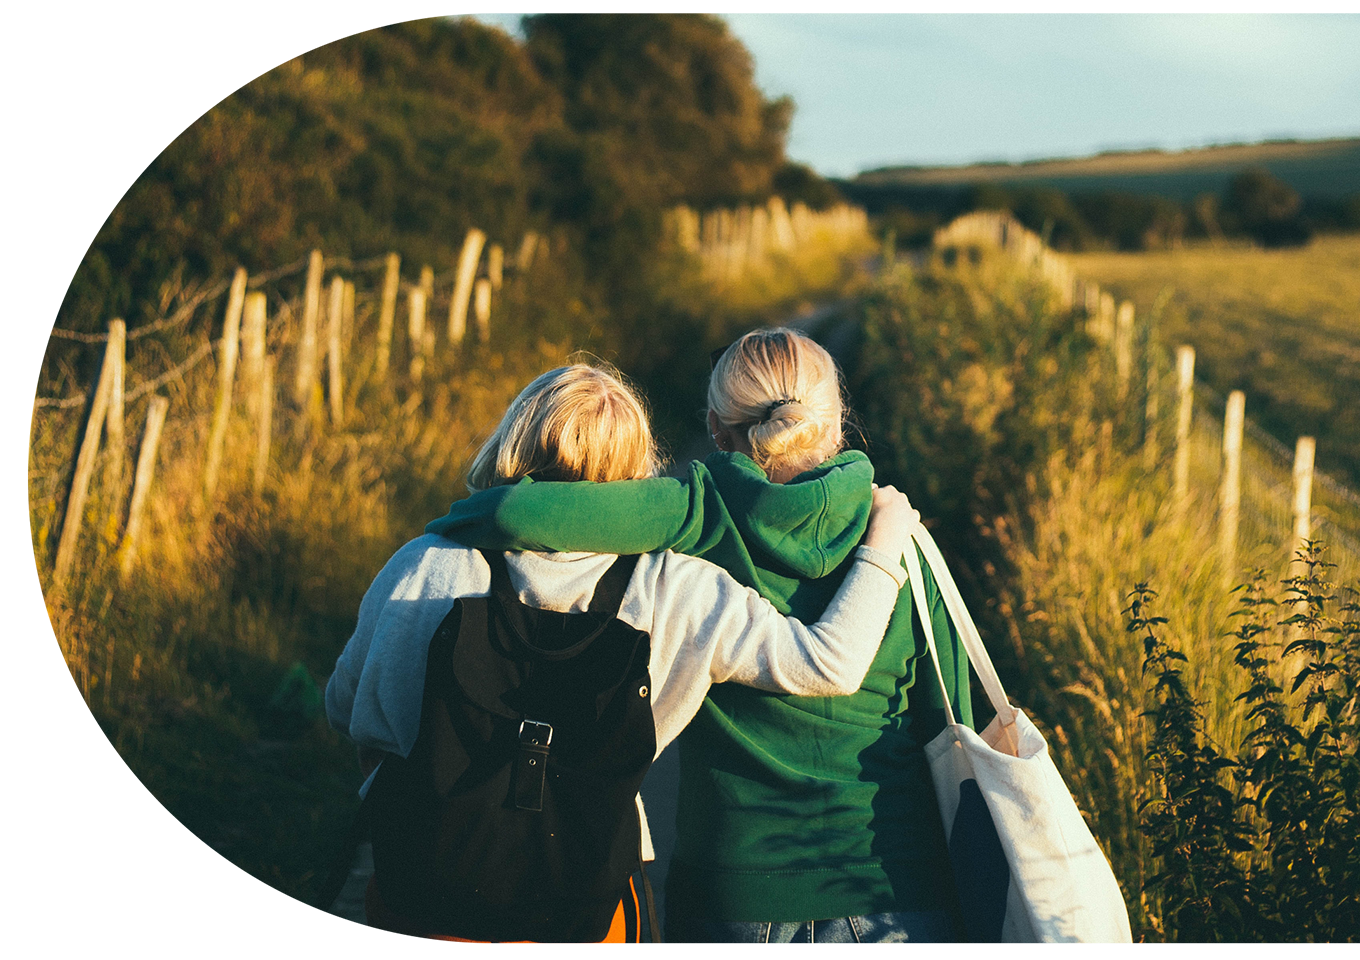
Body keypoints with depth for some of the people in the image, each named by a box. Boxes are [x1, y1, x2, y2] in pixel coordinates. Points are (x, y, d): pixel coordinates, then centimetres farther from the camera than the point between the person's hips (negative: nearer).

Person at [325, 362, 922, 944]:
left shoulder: (424, 569, -13)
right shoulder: (671, 594, -15)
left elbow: (345, 711, 2)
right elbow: (829, 664, -14)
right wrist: (882, 544, 1)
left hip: (420, 907, 0)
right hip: (580, 918, 0)